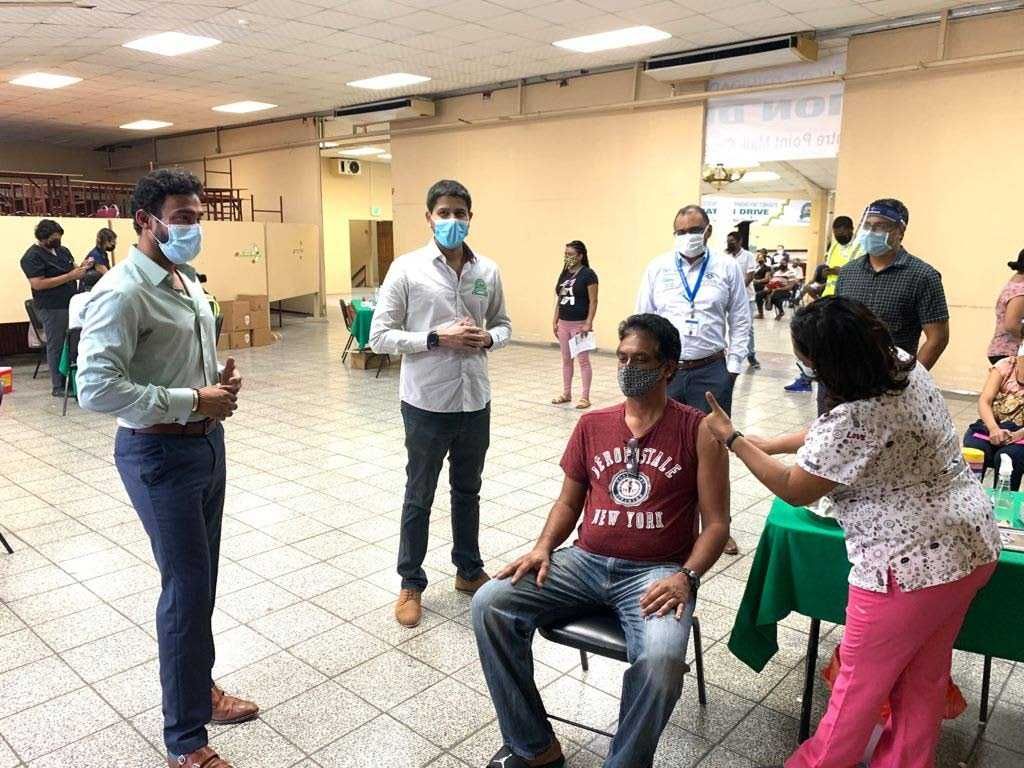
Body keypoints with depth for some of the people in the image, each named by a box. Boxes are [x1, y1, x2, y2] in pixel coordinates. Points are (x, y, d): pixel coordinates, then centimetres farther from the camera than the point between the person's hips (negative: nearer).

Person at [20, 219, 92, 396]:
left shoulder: (62, 250, 13)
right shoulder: (32, 257, -10)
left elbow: (72, 269, 23)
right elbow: (38, 284, -19)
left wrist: (81, 267, -2)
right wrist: (70, 276, -21)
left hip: (72, 305, 7)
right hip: (52, 309, -7)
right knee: (56, 347, -1)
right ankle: (58, 387, 5)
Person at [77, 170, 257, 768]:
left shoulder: (188, 281, 10)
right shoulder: (122, 292, -18)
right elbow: (95, 388, -26)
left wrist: (221, 377, 0)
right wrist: (194, 401, -23)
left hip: (207, 441, 8)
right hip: (160, 454, -8)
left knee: (201, 581, 19)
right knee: (187, 589, 0)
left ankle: (199, 685, 40)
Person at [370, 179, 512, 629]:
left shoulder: (488, 271, 2)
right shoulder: (406, 269, -9)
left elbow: (504, 325, 13)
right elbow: (379, 336, -10)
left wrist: (488, 338, -10)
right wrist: (436, 338, -21)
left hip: (475, 400, 4)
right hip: (427, 402, -4)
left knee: (467, 491, 20)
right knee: (419, 497, 10)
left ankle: (469, 570, 38)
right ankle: (411, 584, 27)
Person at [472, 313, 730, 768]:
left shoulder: (698, 431, -2)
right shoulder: (592, 424, 10)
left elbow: (716, 523, -2)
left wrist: (686, 577, -18)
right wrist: (543, 548, -2)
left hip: (655, 572, -4)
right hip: (585, 561, 4)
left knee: (660, 661, -34)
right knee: (489, 605, -14)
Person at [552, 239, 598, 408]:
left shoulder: (588, 274, -8)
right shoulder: (564, 274, 11)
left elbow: (593, 301, -11)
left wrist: (588, 323, -17)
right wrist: (555, 322, 12)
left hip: (580, 324, -7)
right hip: (564, 323, 7)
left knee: (583, 360, -1)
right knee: (566, 359, 13)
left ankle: (585, 397, 5)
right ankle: (566, 393, 23)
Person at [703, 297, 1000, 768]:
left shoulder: (855, 419, -30)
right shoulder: (902, 363, -3)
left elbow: (795, 491, -14)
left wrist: (732, 439, -6)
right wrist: (765, 445, 12)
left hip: (914, 562, -9)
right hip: (970, 541, 9)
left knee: (861, 678, 13)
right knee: (924, 676, 22)